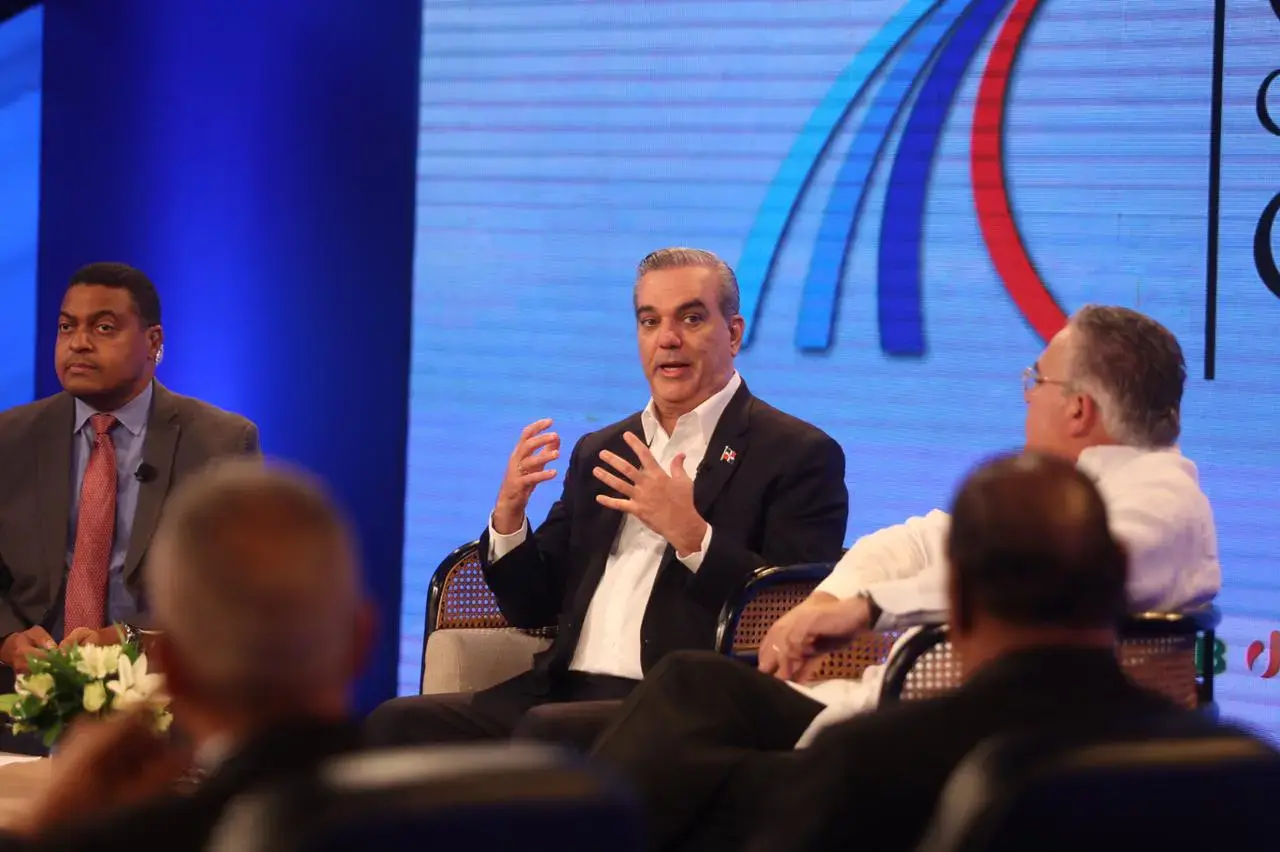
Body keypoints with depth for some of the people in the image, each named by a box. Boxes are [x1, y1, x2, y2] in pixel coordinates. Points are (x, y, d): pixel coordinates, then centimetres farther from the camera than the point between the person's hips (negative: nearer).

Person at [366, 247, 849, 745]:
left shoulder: (800, 454, 1)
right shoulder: (599, 452, 22)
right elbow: (532, 608, 20)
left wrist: (690, 535, -20)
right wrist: (509, 512, 1)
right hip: (563, 694, 7)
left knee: (544, 736, -35)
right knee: (399, 723, -16)